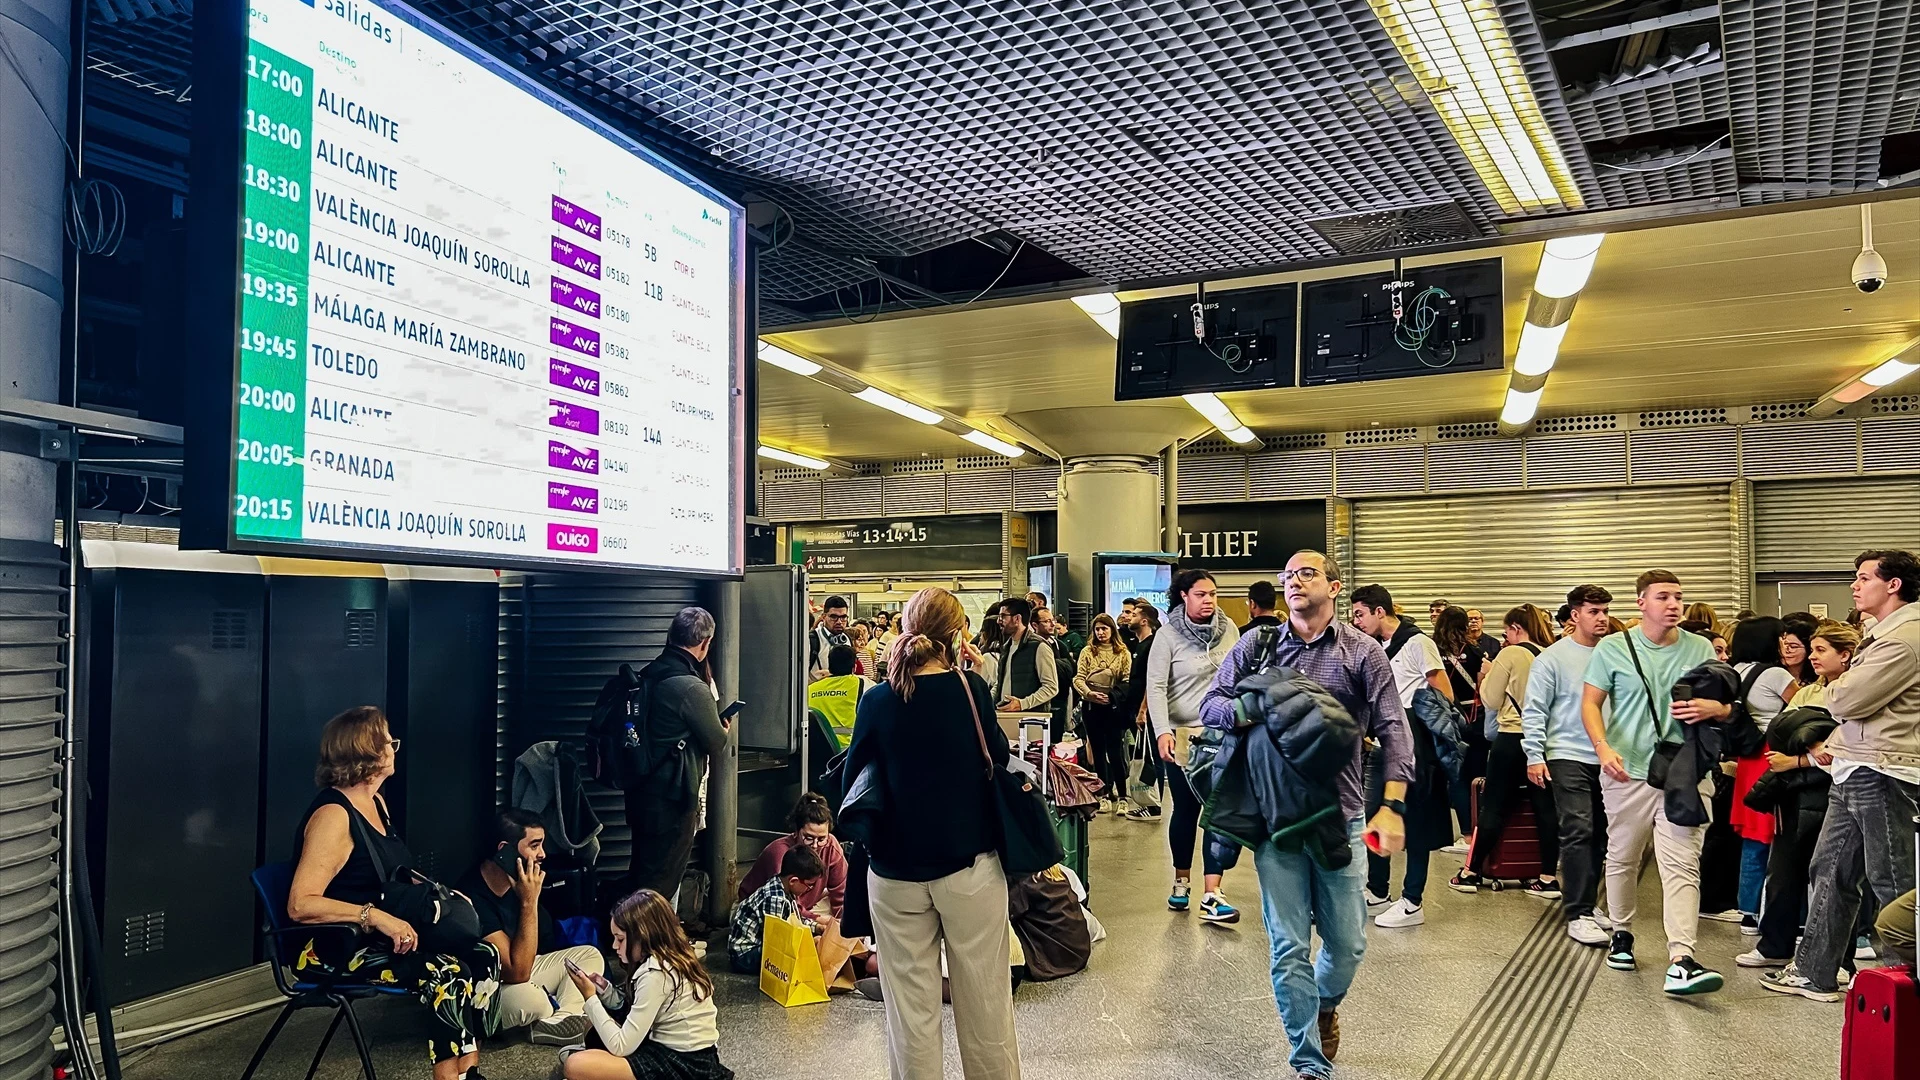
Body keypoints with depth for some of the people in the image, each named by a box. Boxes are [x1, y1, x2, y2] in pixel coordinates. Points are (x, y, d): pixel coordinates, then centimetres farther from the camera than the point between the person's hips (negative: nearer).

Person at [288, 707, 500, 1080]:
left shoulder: (375, 801, 12)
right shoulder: (333, 814, -18)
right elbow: (300, 905, -26)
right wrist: (376, 917, -32)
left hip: (376, 938, 9)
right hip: (333, 949, -9)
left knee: (484, 958, -11)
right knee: (449, 976, -28)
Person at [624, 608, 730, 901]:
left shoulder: (648, 675, 4)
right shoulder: (692, 688, -21)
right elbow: (716, 744, -10)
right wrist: (723, 731, 12)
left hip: (640, 789, 8)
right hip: (672, 798, -8)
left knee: (641, 872, 21)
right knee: (662, 881, 2)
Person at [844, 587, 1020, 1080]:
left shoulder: (878, 700, -7)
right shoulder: (971, 688, -9)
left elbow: (853, 776, 4)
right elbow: (999, 757, 6)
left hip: (895, 869, 1)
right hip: (970, 864, -1)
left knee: (911, 1010, 11)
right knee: (985, 1002, 12)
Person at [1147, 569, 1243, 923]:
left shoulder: (1229, 629, 3)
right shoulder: (1168, 635, -8)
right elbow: (1156, 687, -12)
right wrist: (1162, 732, -24)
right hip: (1181, 734, -2)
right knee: (1186, 808, 9)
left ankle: (1212, 894, -7)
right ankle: (1182, 881, 29)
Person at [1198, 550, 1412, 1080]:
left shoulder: (1363, 652, 2)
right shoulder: (1256, 645, 5)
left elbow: (1392, 728, -4)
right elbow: (1211, 707, 6)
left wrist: (1392, 805, -15)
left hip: (1342, 817, 0)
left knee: (1348, 944, 9)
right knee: (1289, 947, 3)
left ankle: (1325, 1005, 43)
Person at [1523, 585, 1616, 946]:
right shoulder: (1553, 657, -5)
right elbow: (1534, 711, -5)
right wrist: (1534, 756, -10)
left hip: (1607, 758, 4)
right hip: (1568, 757, -4)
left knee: (1599, 834, 9)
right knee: (1578, 831, -9)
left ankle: (1587, 904, 23)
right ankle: (1577, 915, -4)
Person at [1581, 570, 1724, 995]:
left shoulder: (1701, 649, 7)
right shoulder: (1612, 648, 2)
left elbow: (1727, 706, 14)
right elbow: (1591, 703, 3)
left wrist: (1710, 708, -11)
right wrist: (1603, 747, -13)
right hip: (1627, 771, 0)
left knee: (1682, 866, -10)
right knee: (1622, 858, 12)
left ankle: (1681, 962, -16)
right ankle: (1622, 934, 33)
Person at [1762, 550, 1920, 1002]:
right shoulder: (1879, 635, 19)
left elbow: (1847, 700, -20)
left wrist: (1834, 687, 2)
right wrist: (1834, 744, 11)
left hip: (1882, 774, -11)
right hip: (1853, 771, 11)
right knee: (1830, 871, 13)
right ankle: (1813, 973, 19)